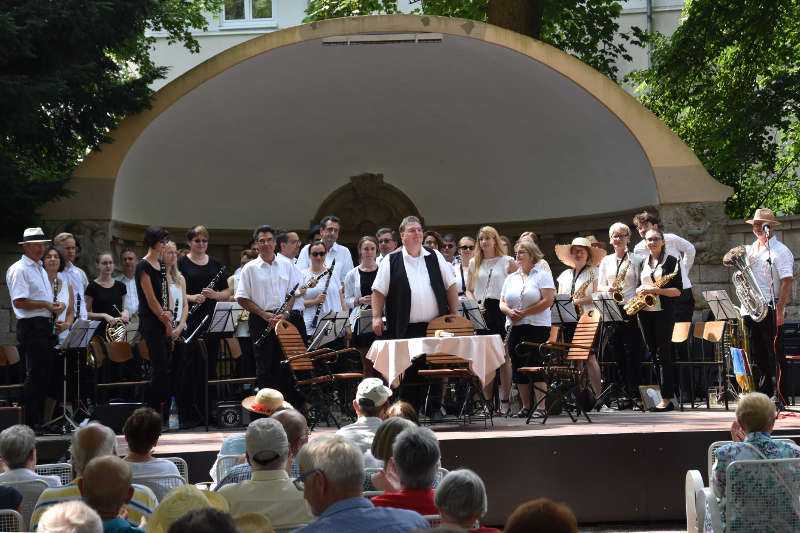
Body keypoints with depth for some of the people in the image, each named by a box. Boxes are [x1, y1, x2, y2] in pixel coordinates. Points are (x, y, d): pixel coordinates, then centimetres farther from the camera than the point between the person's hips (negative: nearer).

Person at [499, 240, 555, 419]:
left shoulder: (543, 275, 0)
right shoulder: (511, 278, 18)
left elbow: (547, 301, -11)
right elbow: (502, 303, 16)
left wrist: (524, 313, -13)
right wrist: (509, 311, -8)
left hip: (536, 326, -6)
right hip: (514, 328, 6)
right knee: (518, 367, 5)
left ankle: (541, 406, -7)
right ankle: (526, 407, 11)